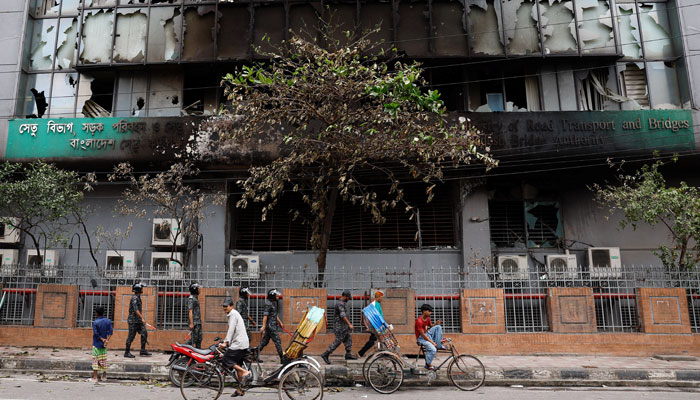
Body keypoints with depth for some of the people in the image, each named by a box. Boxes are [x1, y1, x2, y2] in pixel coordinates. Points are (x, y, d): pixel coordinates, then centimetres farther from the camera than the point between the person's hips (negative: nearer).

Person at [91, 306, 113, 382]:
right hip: (104, 345, 4)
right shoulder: (108, 321, 2)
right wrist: (107, 340, -11)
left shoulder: (95, 322, -10)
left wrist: (102, 339, -8)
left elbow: (96, 334, -15)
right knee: (104, 360, 13)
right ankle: (104, 376, 20)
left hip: (96, 344, -4)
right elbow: (111, 331, -6)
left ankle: (95, 377, 0)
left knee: (95, 360, 1)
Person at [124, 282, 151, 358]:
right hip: (133, 320, -9)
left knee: (144, 333, 2)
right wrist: (142, 318, -29)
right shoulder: (134, 298, -14)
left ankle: (143, 351, 5)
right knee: (131, 336, -2)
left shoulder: (138, 298, 16)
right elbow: (136, 309, -24)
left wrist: (142, 318, 25)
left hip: (139, 321, 9)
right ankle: (127, 352, 8)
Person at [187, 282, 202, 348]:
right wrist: (191, 323, -23)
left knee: (199, 339, 10)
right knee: (194, 339, -7)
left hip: (198, 322, 10)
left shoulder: (196, 298, 19)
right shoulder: (191, 299, -11)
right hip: (194, 322, -10)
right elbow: (190, 312, -18)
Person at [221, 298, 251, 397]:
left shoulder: (233, 314, -7)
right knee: (238, 365, 10)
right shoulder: (234, 314, 23)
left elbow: (231, 329, -16)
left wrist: (226, 342, -20)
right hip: (244, 344, 10)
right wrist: (226, 341, 27)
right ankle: (240, 390, 12)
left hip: (238, 343, -10)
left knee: (225, 361, -9)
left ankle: (245, 372, -15)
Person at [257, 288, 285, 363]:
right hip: (270, 326, -10)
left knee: (265, 341, 12)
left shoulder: (273, 303, 15)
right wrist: (263, 326, -24)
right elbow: (265, 315, -21)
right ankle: (282, 359, 0)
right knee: (277, 341, -5)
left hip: (273, 325, 10)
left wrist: (280, 322, 30)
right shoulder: (268, 304, -16)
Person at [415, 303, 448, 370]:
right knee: (433, 349, -30)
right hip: (421, 338, -9)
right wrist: (432, 342, -23)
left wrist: (436, 323, -9)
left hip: (427, 334, 9)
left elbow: (431, 326, 14)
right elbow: (423, 335, -25)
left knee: (438, 327, -5)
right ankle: (428, 364, -7)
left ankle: (439, 345, -4)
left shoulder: (427, 318, 3)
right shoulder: (419, 321, -24)